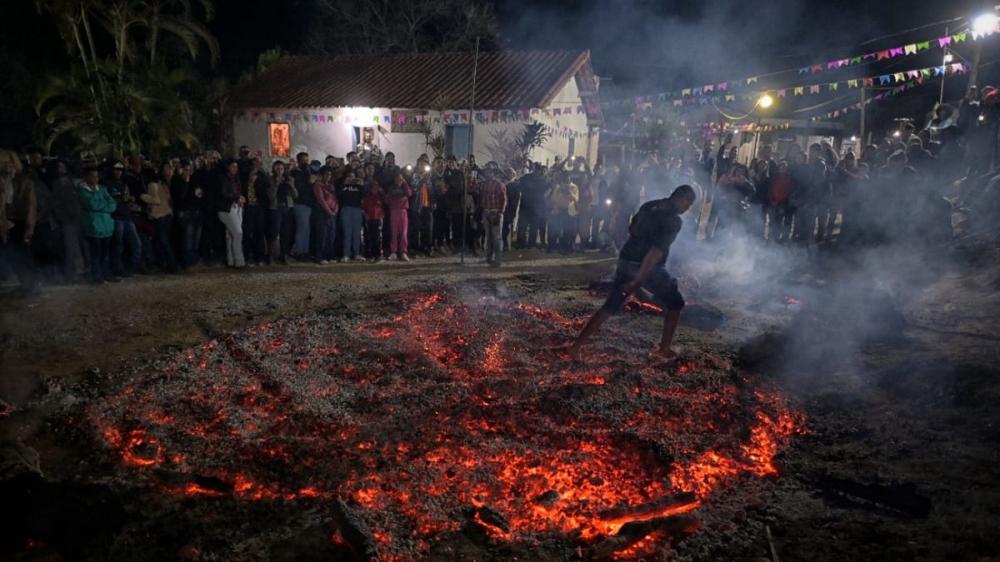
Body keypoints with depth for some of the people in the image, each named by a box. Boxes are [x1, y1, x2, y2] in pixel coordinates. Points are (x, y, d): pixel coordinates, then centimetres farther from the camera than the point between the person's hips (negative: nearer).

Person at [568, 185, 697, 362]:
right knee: (675, 304, 17)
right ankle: (664, 350, 17)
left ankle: (577, 345, 7)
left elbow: (631, 230, 21)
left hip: (626, 262, 7)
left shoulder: (649, 206, 10)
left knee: (610, 307, 13)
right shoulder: (674, 220, -14)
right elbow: (657, 250, -23)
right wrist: (638, 281, -26)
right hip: (649, 268, -6)